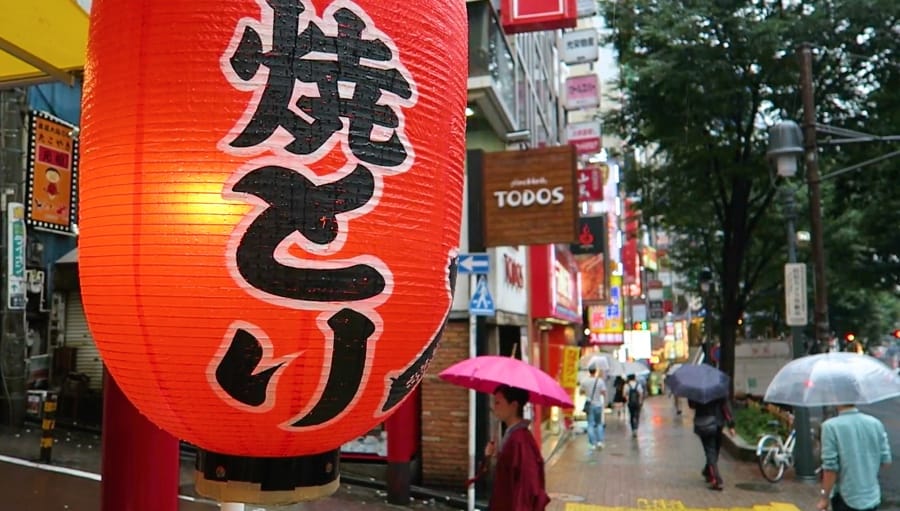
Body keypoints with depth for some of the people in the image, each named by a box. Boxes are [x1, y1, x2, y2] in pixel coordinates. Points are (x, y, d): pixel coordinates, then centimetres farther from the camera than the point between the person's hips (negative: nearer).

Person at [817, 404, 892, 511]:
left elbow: (830, 467, -17)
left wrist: (824, 498, -7)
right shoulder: (875, 423, -3)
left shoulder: (831, 426, -18)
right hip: (872, 497, 4)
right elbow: (886, 461, 2)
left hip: (846, 499, -4)